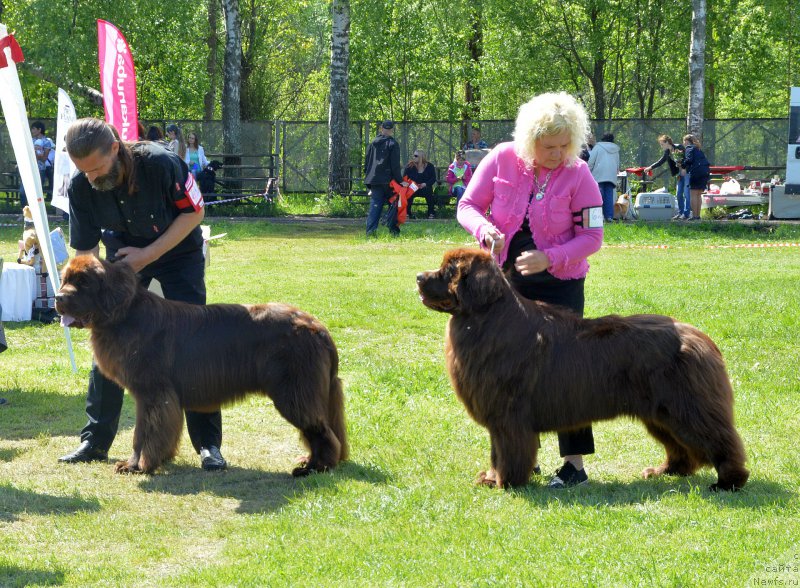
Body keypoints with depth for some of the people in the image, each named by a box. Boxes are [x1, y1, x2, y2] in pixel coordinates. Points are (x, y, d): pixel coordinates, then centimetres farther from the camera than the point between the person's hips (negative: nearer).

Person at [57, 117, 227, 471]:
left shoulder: (160, 163, -32)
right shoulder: (81, 187, -21)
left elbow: (194, 212, -19)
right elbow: (85, 250, -10)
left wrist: (148, 255, -24)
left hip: (177, 251, -3)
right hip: (123, 254, 3)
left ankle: (208, 443, -4)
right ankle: (95, 441, 10)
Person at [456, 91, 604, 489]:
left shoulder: (578, 175, -12)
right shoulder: (502, 160, -7)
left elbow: (592, 235, -11)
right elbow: (468, 206, -1)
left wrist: (549, 259, -25)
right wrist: (486, 230, -23)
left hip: (559, 283, -3)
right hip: (506, 279, 3)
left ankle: (575, 463, -5)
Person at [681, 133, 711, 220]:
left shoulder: (689, 148, 0)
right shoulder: (698, 149, 24)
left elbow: (689, 160, -14)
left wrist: (682, 165, 2)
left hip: (696, 172, -8)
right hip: (705, 172, 8)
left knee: (693, 194, -5)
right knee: (698, 195, 13)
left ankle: (694, 216, -10)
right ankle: (698, 215, 12)